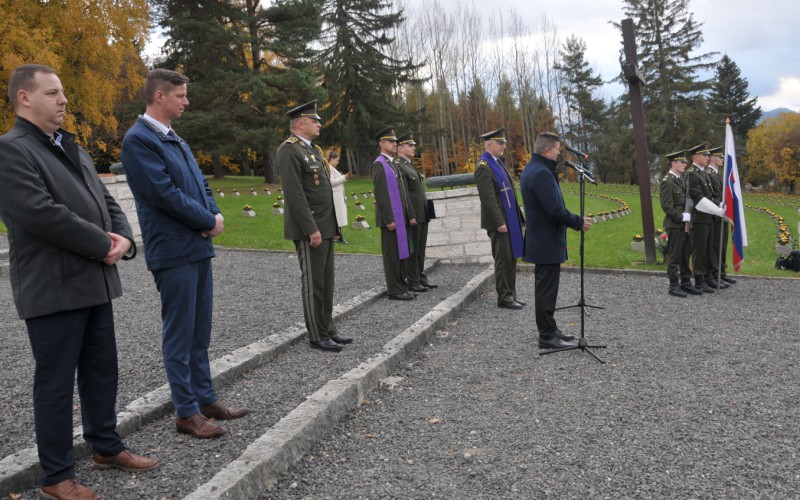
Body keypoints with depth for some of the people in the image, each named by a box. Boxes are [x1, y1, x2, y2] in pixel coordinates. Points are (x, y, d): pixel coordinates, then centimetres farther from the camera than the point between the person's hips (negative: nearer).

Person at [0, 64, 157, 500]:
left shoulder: (72, 149, 17)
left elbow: (105, 200, 16)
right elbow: (41, 214, -22)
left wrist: (124, 238, -4)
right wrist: (104, 245, -14)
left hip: (95, 282, 8)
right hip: (53, 289, -8)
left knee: (101, 371, 17)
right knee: (56, 382, 3)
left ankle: (106, 447, 33)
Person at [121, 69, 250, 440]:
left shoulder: (175, 139, 16)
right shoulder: (138, 139, -11)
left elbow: (200, 183, 18)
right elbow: (164, 193, -19)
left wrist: (214, 215, -2)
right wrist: (209, 221, -10)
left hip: (198, 246, 9)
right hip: (173, 251, -9)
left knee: (200, 332, 14)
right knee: (179, 335, 0)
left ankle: (206, 399, 25)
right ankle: (187, 413, 10)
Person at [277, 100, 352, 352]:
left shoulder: (313, 149, 17)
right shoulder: (289, 151, -13)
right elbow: (294, 194, -21)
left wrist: (330, 225, 16)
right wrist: (312, 229, -22)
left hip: (325, 226, 9)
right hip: (310, 229, -9)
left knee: (326, 280, 12)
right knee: (313, 282, -2)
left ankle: (328, 328, 21)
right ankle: (317, 336, 8)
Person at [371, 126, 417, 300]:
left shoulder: (393, 164, 18)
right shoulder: (379, 164, -10)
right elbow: (380, 194, -17)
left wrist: (410, 214, 15)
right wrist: (389, 219, -20)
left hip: (401, 218, 9)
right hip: (391, 218, -9)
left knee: (401, 253, 12)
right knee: (393, 254, -3)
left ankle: (402, 286, 21)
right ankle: (395, 290, 3)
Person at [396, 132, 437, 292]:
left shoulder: (410, 165, 19)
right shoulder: (399, 167, -13)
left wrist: (427, 212, 19)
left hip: (422, 216, 9)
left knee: (420, 249, 14)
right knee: (411, 250, -1)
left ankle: (421, 278, 23)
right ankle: (413, 282, 7)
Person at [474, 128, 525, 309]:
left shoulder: (498, 162, 15)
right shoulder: (484, 167, -15)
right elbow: (488, 199, -20)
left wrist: (518, 216, 17)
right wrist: (499, 223, -21)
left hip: (510, 220, 9)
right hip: (499, 222, -9)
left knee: (511, 258, 13)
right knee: (503, 260, -3)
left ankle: (511, 295, 21)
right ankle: (504, 297, 6)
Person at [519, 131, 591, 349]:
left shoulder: (531, 169, 11)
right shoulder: (542, 173, -22)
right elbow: (555, 209, -25)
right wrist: (579, 222, -12)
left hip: (540, 239, 11)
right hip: (547, 241, -11)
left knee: (545, 288, 17)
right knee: (546, 289, -2)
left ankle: (550, 329, 28)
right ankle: (547, 336, 6)